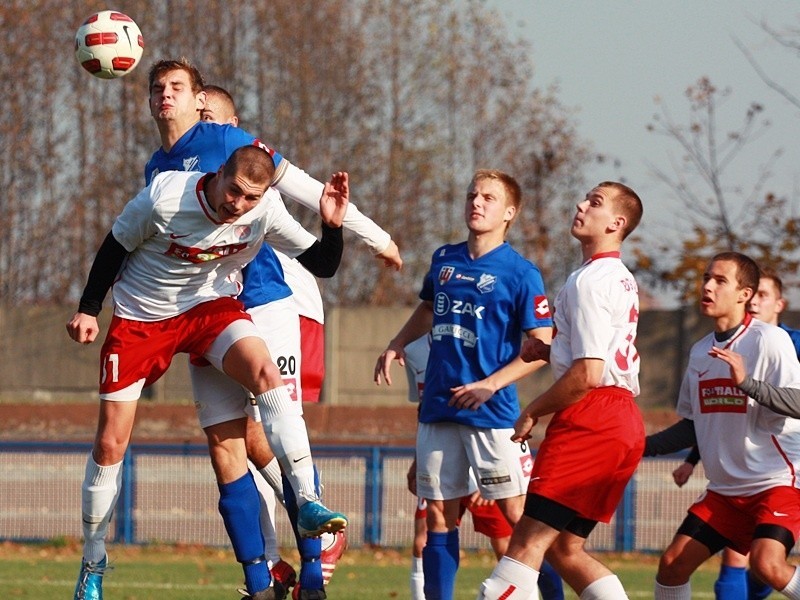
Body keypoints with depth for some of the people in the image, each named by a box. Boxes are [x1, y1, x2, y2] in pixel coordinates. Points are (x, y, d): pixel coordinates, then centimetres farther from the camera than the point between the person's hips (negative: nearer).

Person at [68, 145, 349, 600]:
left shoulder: (266, 209, -18)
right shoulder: (165, 198, -26)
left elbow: (322, 263, -9)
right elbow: (116, 247, -8)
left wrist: (332, 226, -28)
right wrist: (89, 309, -4)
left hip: (211, 306, 1)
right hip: (142, 317, -1)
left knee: (264, 371, -30)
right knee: (110, 444, -1)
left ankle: (305, 503, -30)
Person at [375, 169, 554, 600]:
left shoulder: (520, 273, -8)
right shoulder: (444, 259, 9)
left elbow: (542, 346, -10)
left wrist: (490, 385, -17)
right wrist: (397, 345, 12)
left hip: (491, 411, -6)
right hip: (438, 407, 6)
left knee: (517, 512, -7)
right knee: (439, 513, 7)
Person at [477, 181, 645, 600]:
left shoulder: (589, 281, -11)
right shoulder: (622, 280, 19)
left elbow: (588, 374, -19)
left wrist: (532, 411, -7)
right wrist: (552, 350, 16)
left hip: (590, 418, -10)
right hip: (625, 419, 10)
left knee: (528, 541, -13)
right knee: (564, 547, 12)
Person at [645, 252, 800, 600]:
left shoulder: (769, 340, -11)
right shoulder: (701, 352, 11)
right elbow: (693, 426, 20)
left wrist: (747, 383, -33)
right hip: (725, 489, 7)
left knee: (766, 563, -29)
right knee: (673, 564, 0)